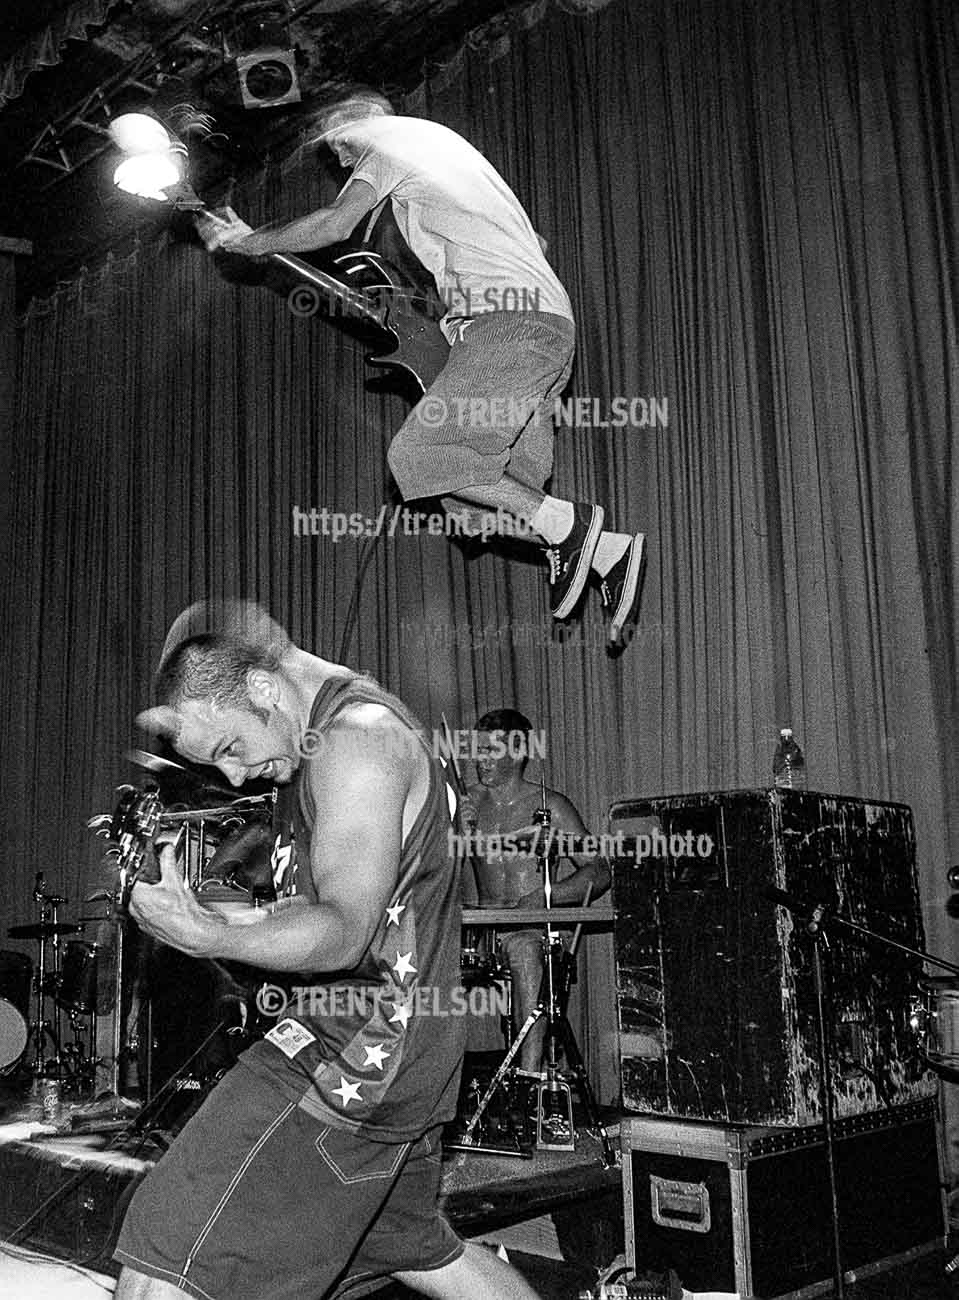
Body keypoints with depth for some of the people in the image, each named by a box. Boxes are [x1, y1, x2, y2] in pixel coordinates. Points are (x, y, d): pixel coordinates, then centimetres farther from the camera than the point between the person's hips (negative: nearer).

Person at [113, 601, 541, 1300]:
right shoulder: (370, 721, 14)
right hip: (400, 1057, 11)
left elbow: (347, 930, -27)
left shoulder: (357, 737, -17)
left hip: (350, 1054, -11)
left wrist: (207, 934, -37)